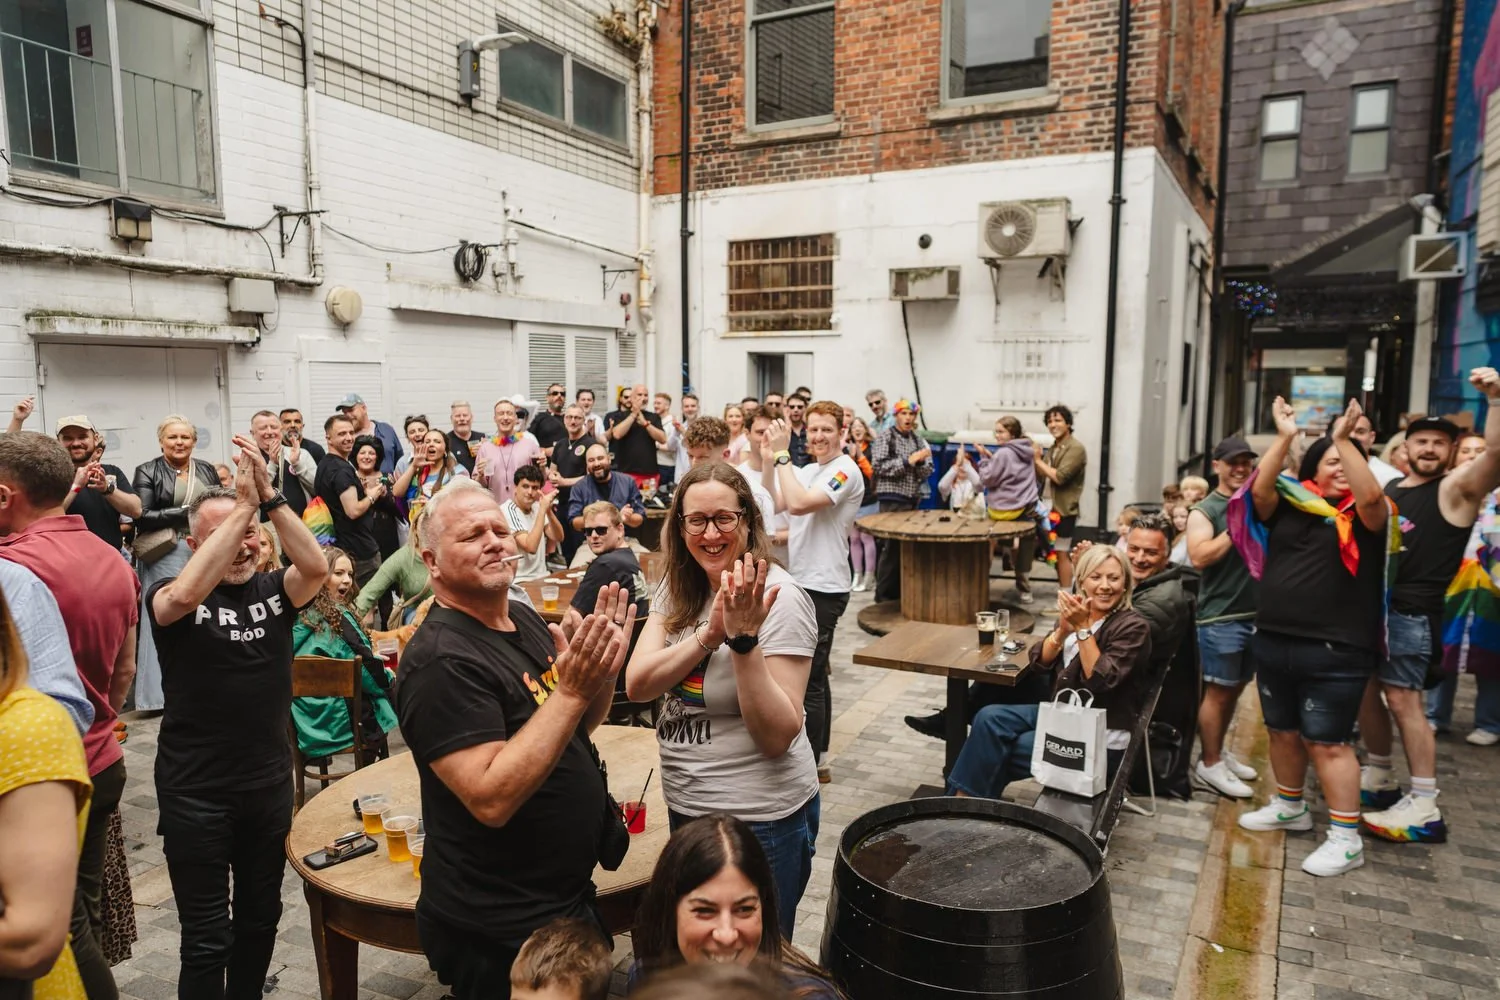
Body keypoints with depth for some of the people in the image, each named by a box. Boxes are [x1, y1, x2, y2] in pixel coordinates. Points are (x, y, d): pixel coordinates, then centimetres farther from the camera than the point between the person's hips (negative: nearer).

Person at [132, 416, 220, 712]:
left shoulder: (207, 470, 13)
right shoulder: (147, 472, 1)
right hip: (167, 556, -3)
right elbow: (142, 517, -7)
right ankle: (163, 693, 4)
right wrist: (185, 513, -11)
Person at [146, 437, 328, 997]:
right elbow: (185, 594, -33)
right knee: (207, 939, 6)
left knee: (260, 917, 21)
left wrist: (268, 497, -30)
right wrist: (242, 504, -33)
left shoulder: (272, 590, 0)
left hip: (270, 782, 4)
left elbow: (316, 567, -21)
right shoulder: (169, 597, -9)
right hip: (195, 792, -4)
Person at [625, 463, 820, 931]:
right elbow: (637, 685, -11)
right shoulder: (678, 587, 0)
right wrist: (709, 634, -24)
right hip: (685, 805, 7)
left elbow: (778, 736, -23)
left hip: (758, 819, -6)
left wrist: (744, 639, -33)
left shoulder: (778, 598, -19)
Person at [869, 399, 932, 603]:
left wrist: (920, 462, -11)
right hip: (893, 499, -6)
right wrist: (908, 461, -17)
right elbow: (879, 465, -14)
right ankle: (884, 594, 3)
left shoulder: (917, 439, 13)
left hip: (913, 499, 6)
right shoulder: (885, 436, -2)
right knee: (893, 546, -6)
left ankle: (899, 590, 18)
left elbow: (927, 471, 11)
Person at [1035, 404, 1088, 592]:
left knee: (1061, 553, -5)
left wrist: (1038, 460, -14)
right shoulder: (1053, 448, 13)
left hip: (1063, 509, -8)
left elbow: (1060, 477, -23)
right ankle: (1064, 588, 28)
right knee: (1054, 552, 16)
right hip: (1049, 507, 8)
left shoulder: (1076, 449, -13)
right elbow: (1044, 477, 12)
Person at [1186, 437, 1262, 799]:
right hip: (1221, 617, -6)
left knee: (1235, 688, 16)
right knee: (1218, 691, -1)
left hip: (1258, 612, 6)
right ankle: (1209, 764, 10)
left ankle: (1219, 751, 30)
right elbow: (1199, 557, -20)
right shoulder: (1205, 510, -7)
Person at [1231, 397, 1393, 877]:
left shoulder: (1365, 515, -2)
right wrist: (1285, 437, -16)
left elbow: (1371, 494, -23)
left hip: (1335, 651, -4)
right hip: (1273, 641, 5)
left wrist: (1345, 438, -26)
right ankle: (1289, 807, 38)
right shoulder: (1289, 505, 6)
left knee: (1327, 743, -2)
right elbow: (1259, 489, -12)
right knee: (1282, 731, 18)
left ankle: (1346, 839, 10)